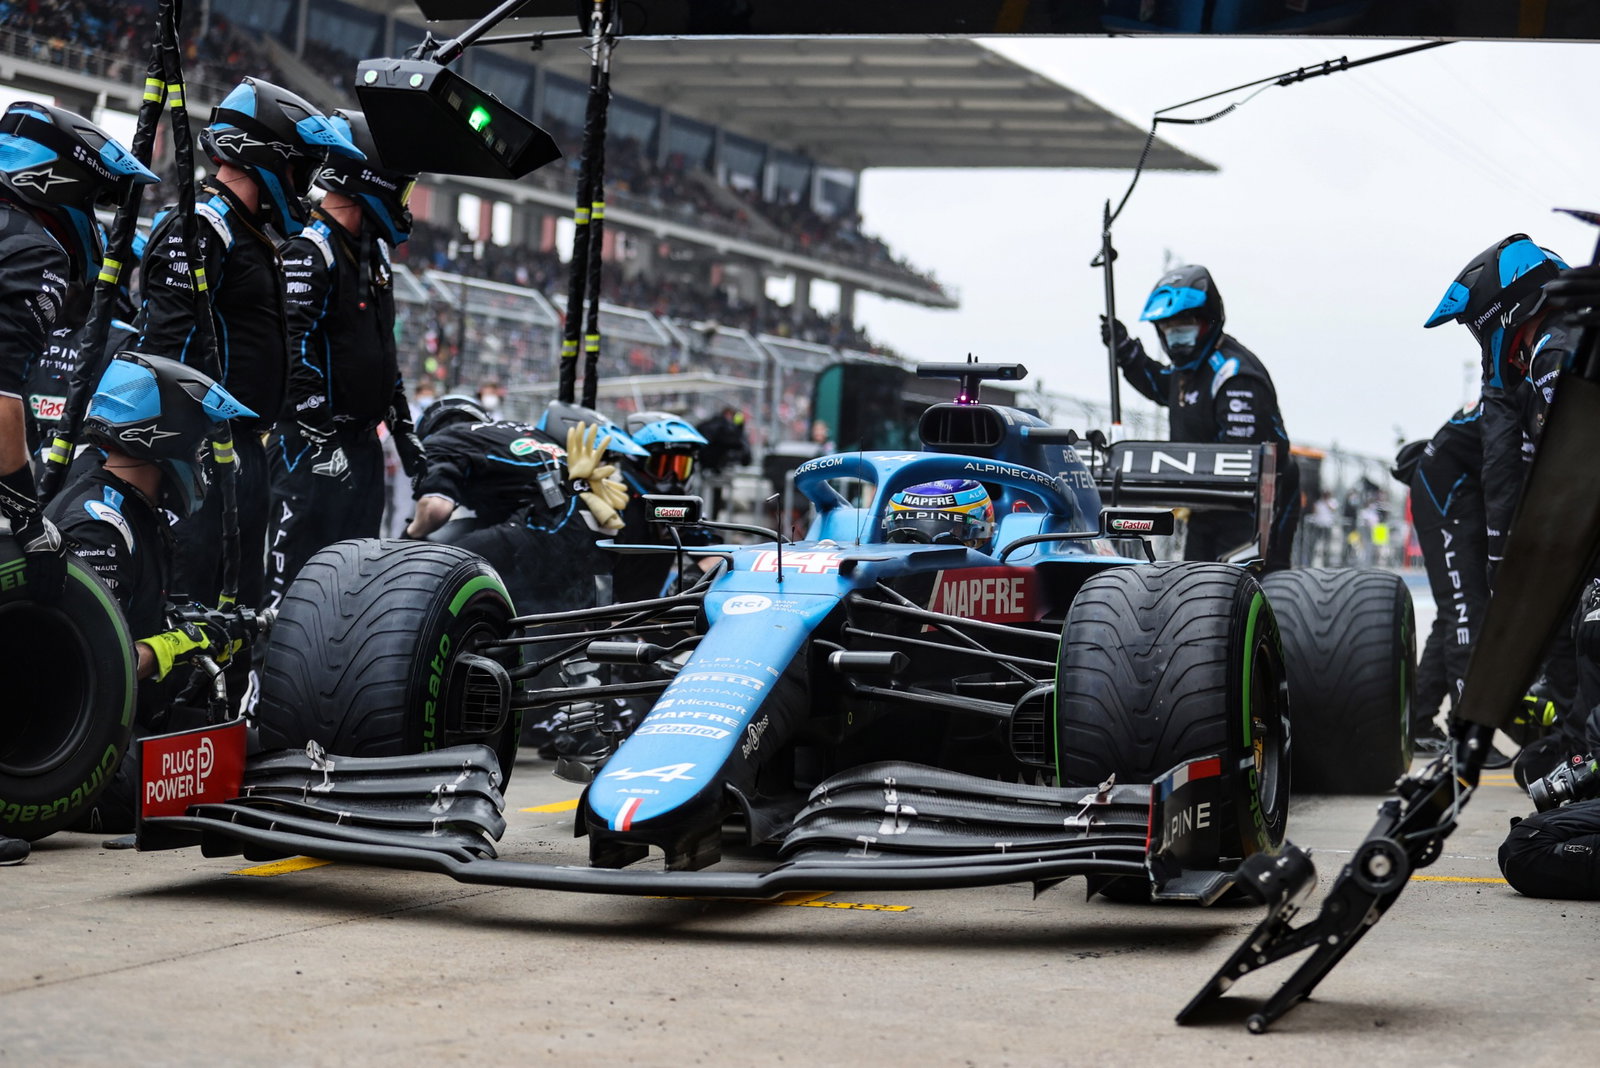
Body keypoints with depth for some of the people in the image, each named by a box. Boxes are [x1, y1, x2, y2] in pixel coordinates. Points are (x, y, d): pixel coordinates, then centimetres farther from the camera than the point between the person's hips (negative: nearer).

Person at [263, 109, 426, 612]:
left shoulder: (373, 254, 17)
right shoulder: (309, 254, -13)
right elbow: (297, 354, -21)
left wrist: (404, 429, 22)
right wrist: (322, 438, -25)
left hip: (364, 446, 9)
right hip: (314, 450, -9)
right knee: (296, 577, -10)